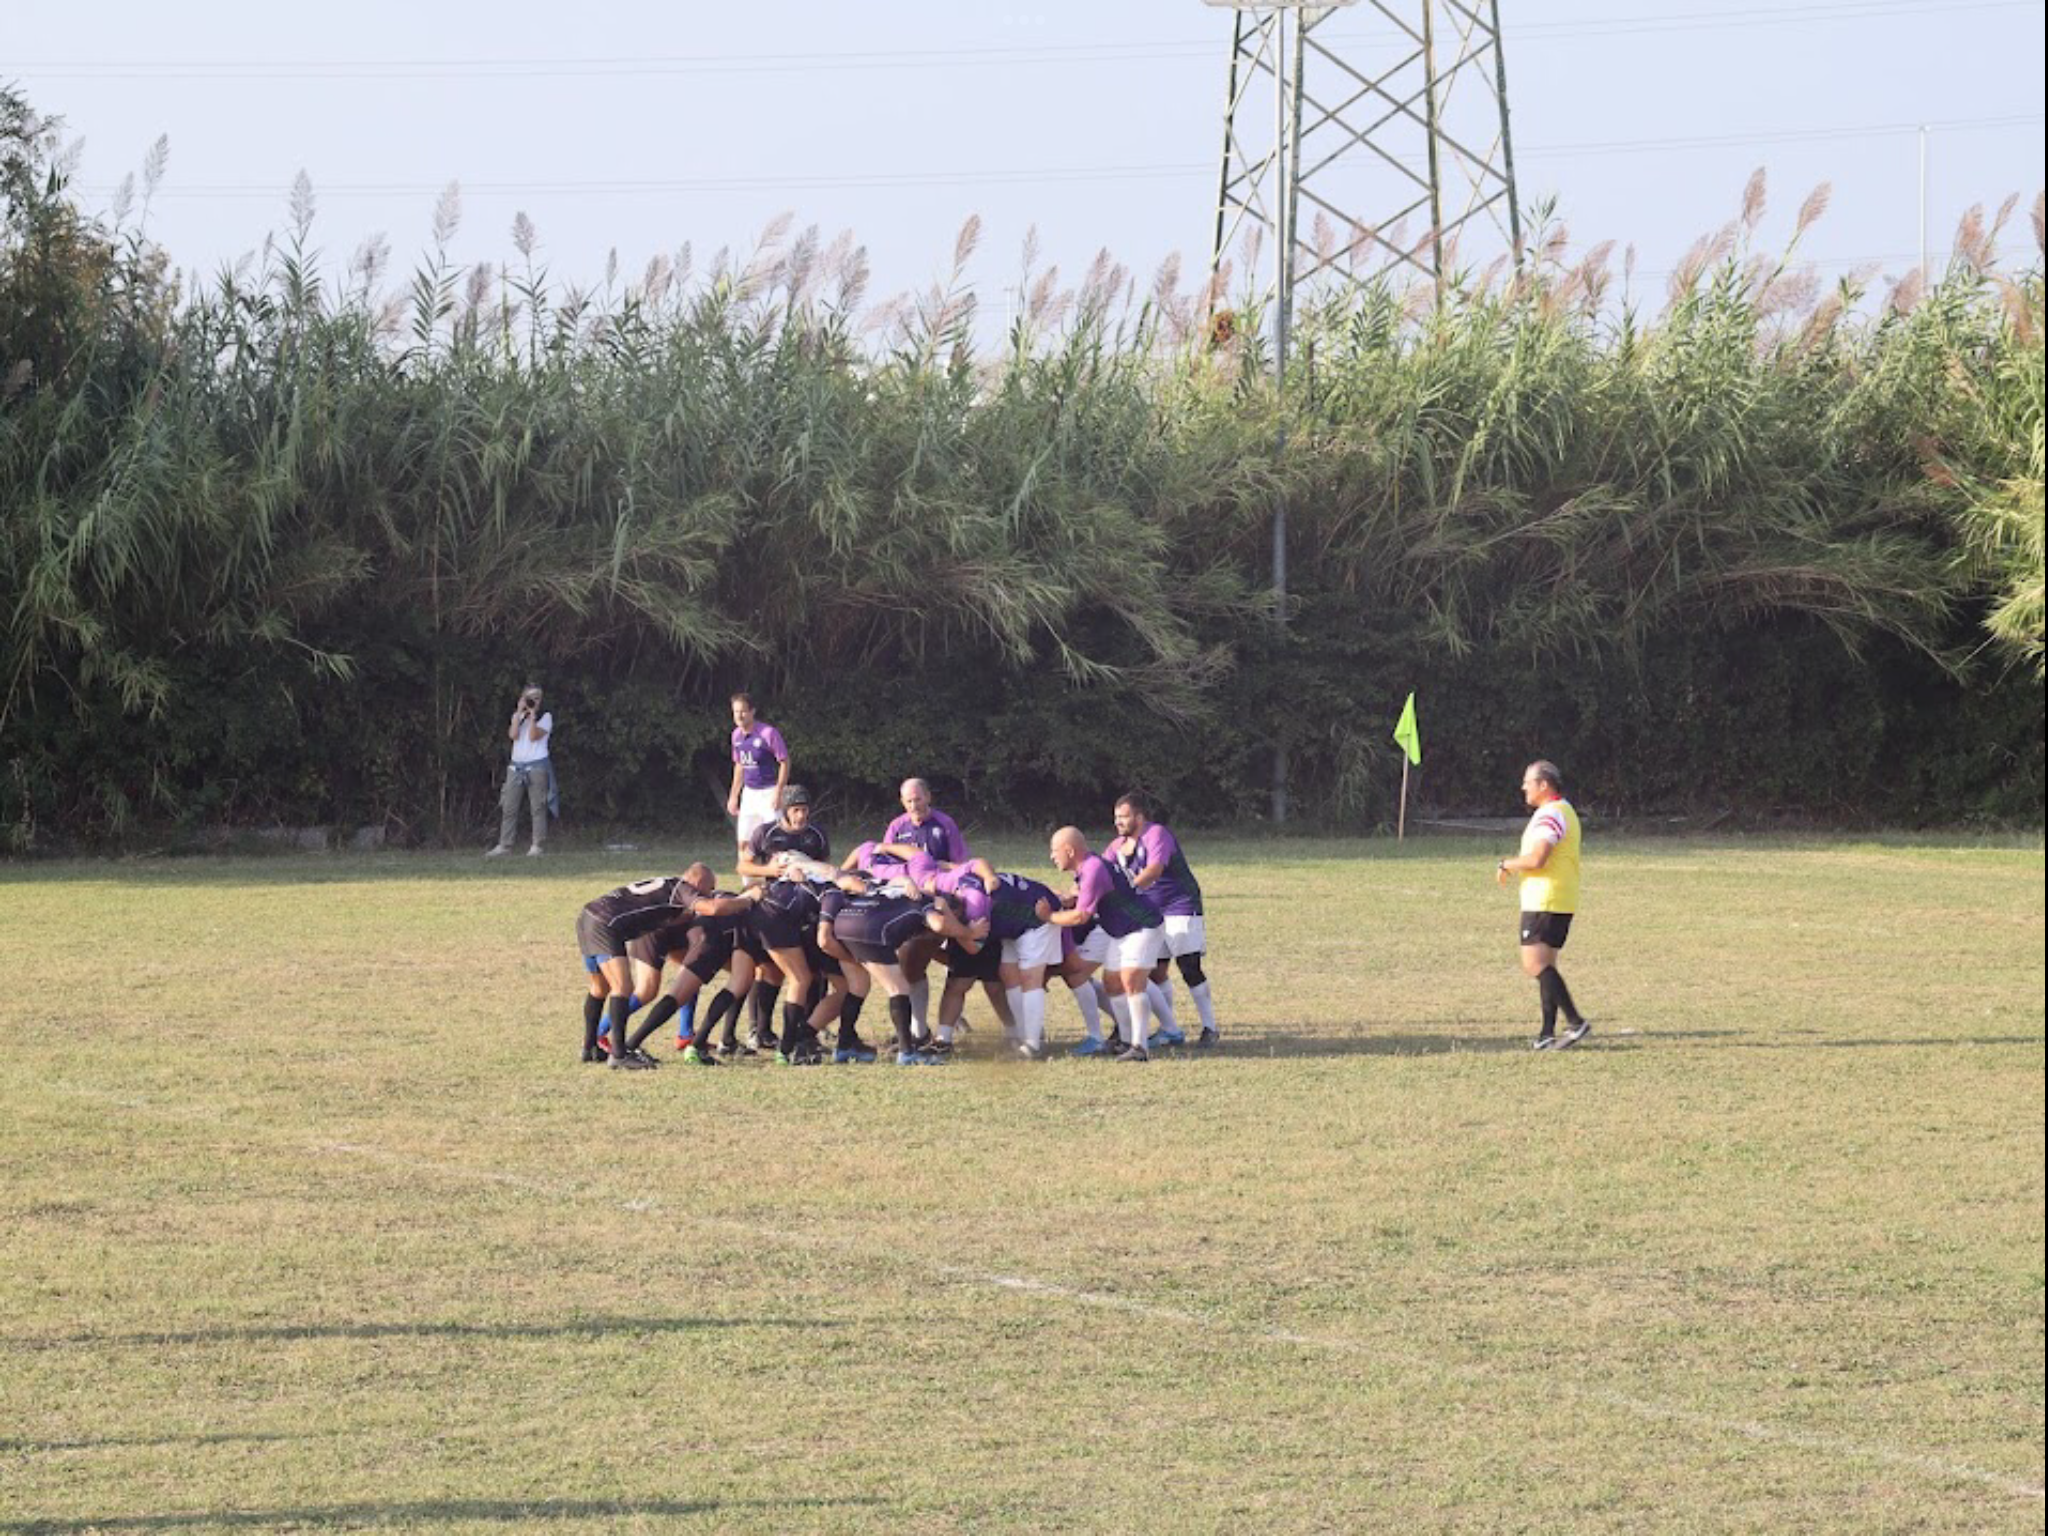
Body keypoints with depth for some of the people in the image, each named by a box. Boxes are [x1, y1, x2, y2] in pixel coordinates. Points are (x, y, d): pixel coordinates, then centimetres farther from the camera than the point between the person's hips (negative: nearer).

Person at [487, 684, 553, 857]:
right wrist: (519, 713, -2)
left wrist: (532, 713, -10)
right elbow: (513, 735, -1)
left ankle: (537, 846, -3)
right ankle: (504, 846, 2)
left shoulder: (545, 717, 4)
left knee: (537, 807, -5)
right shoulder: (518, 717, 17)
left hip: (537, 766, -5)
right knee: (508, 807, 0)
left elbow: (533, 736, -11)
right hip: (517, 766, 5)